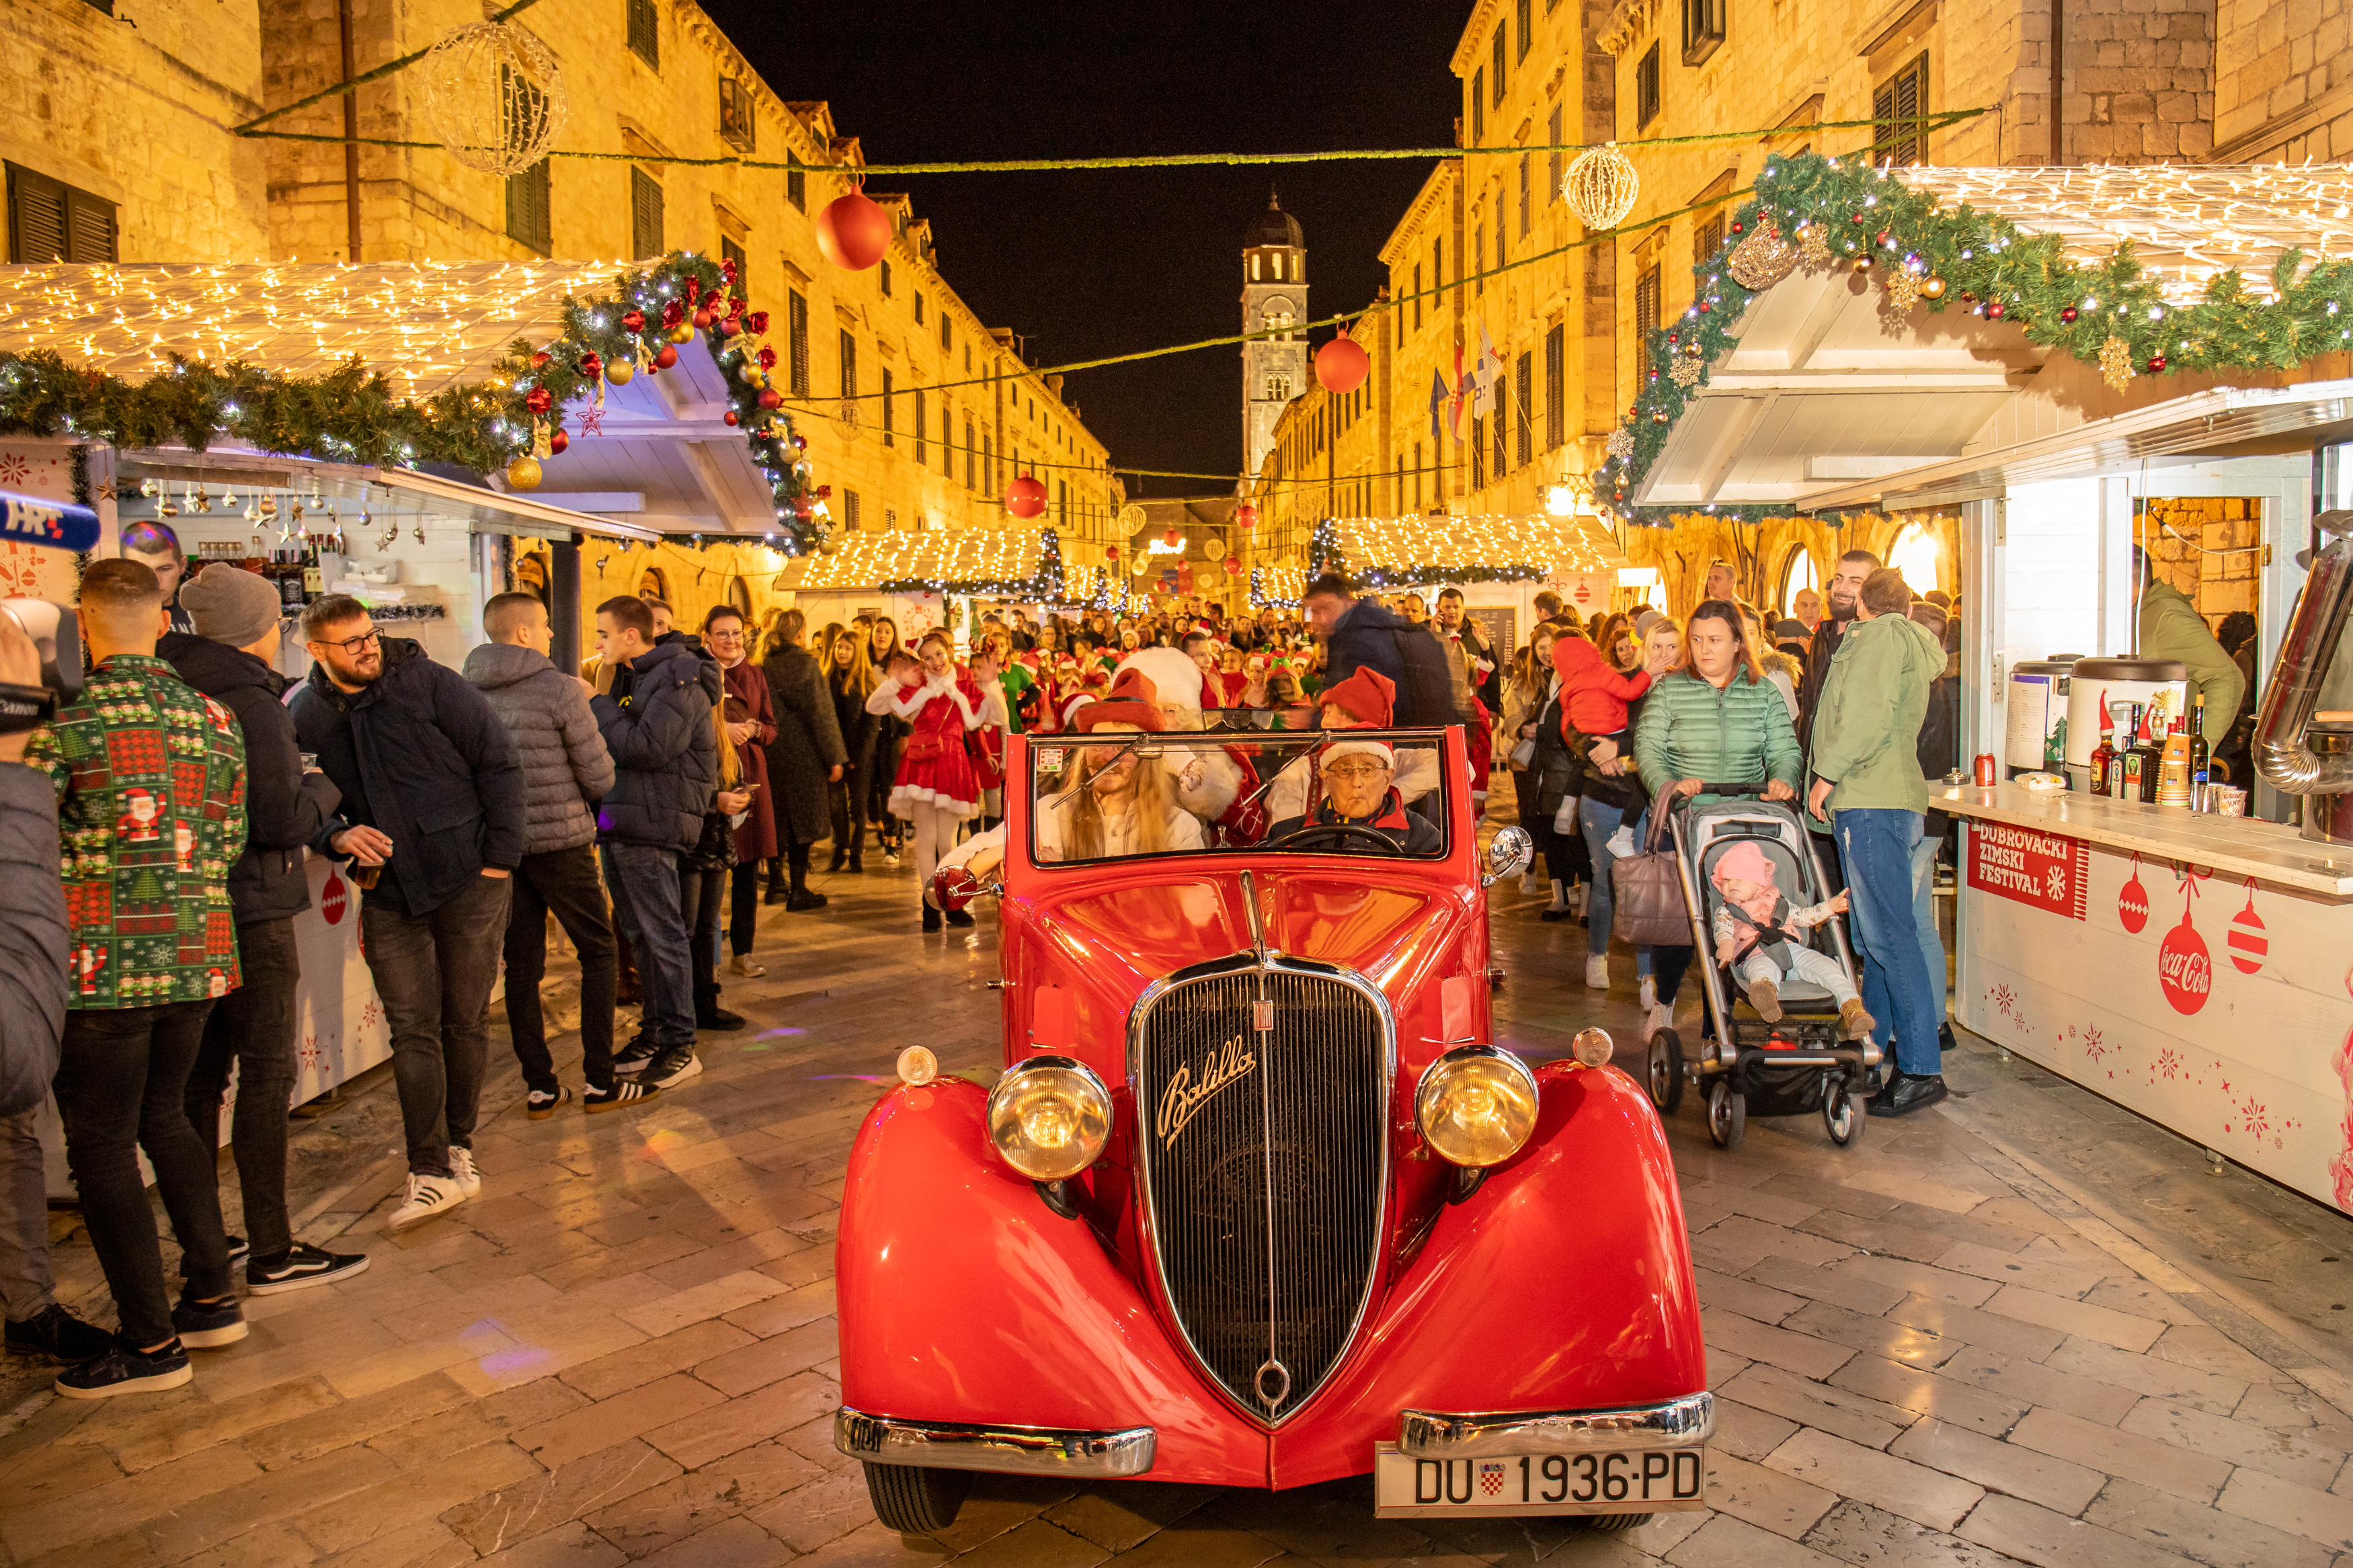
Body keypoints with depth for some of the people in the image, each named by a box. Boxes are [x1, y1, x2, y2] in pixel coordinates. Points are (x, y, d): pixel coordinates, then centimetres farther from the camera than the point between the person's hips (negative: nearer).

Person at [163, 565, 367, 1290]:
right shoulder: (252, 703, -17)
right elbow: (284, 821, -19)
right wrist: (325, 787, 0)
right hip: (250, 911, -8)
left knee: (202, 1073, 16)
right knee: (266, 1074, 0)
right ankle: (272, 1253, 8)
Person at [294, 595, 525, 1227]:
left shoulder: (432, 684, -7)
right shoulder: (306, 717, 3)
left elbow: (500, 765, -5)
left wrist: (500, 856, -8)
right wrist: (337, 836, -10)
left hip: (470, 879, -2)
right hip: (389, 894, 2)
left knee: (466, 1020, 7)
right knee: (412, 1027, -1)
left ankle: (457, 1144, 23)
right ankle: (431, 1170, 1)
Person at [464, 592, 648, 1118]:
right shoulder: (559, 689, -13)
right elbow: (600, 778, -11)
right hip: (560, 842, -5)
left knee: (522, 965, 11)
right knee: (599, 953, 8)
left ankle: (539, 1086, 16)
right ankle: (599, 1082, 8)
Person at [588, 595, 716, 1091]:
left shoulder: (678, 680, -12)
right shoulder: (631, 678, 17)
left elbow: (646, 748, -22)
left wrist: (598, 705, -12)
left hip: (650, 826, -9)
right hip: (619, 824, 9)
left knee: (663, 937, -4)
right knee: (639, 936, 15)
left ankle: (680, 1046, 4)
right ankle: (655, 1031, 25)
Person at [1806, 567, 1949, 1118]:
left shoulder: (1881, 634, -4)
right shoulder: (1914, 641, 26)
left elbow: (1867, 715, -16)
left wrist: (1827, 774, -11)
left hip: (1871, 802, -10)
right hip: (1883, 801, 10)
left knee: (1887, 935, -12)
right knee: (1875, 933, 13)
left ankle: (1921, 1069, -13)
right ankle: (1870, 1047, 21)